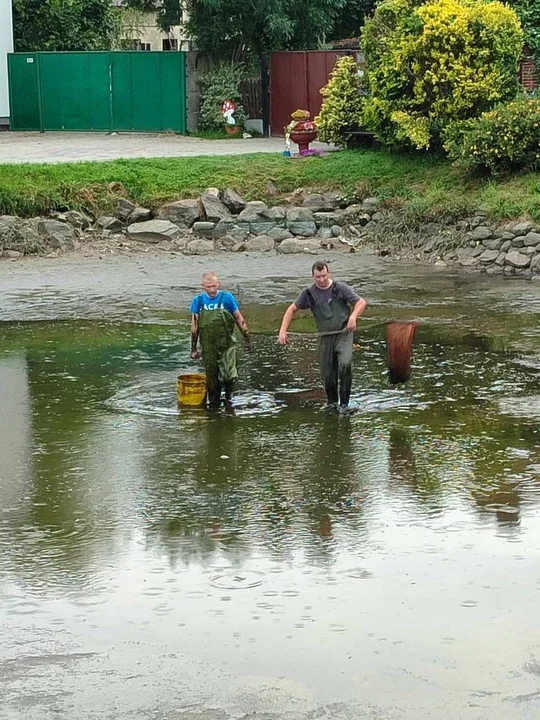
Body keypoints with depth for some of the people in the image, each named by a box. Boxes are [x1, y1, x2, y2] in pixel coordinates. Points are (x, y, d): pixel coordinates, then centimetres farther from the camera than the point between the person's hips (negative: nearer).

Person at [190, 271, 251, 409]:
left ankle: (228, 397, 11)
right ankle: (214, 403, 23)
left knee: (229, 375, -13)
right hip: (208, 348, 2)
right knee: (212, 378, 8)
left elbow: (239, 319, 5)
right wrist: (193, 348, 7)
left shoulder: (227, 298, -4)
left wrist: (247, 339, 5)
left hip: (227, 345, -2)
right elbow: (194, 326, 7)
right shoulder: (198, 301, 1)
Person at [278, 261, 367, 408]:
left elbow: (361, 302, -4)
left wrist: (353, 317, -24)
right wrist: (283, 331, 2)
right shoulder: (309, 293, 4)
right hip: (325, 337, 3)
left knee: (345, 364, -27)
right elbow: (292, 309, 13)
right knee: (328, 377, 5)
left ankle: (344, 402, -18)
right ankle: (332, 404, 27)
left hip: (343, 334, -3)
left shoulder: (341, 289, -4)